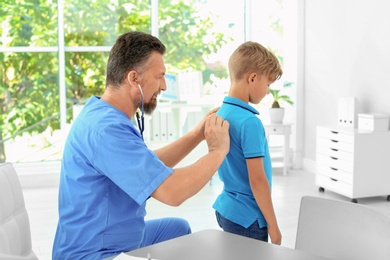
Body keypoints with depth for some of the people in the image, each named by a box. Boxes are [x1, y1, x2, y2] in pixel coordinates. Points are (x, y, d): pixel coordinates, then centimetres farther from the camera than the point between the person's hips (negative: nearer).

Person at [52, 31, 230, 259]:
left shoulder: (103, 114, 5)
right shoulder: (106, 128, -27)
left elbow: (152, 166, 15)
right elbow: (172, 191, -32)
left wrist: (198, 134, 7)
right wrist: (218, 151, -15)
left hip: (113, 241, 10)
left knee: (179, 227, 25)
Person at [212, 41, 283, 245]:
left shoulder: (221, 113, 5)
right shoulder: (249, 121, -21)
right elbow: (257, 179, -21)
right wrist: (273, 225, -13)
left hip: (225, 208, 9)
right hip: (247, 217, -9)